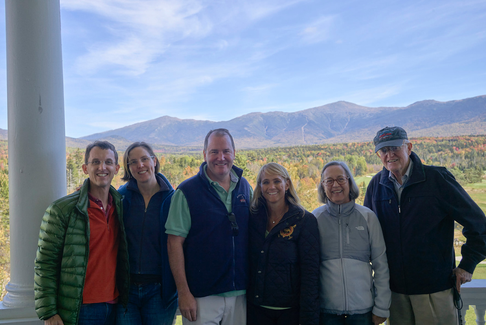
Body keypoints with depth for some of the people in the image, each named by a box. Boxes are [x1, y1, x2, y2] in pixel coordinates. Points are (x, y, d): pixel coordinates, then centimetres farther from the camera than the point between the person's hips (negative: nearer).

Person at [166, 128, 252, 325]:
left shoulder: (245, 187, 5)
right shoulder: (187, 192, -8)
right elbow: (175, 243, -9)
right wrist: (183, 292, -12)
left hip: (240, 293, 4)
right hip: (202, 296, -4)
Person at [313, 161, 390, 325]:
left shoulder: (367, 217, -1)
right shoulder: (316, 218, -2)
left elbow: (381, 266, 3)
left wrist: (381, 308, 2)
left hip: (363, 308, 1)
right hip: (326, 309, 0)